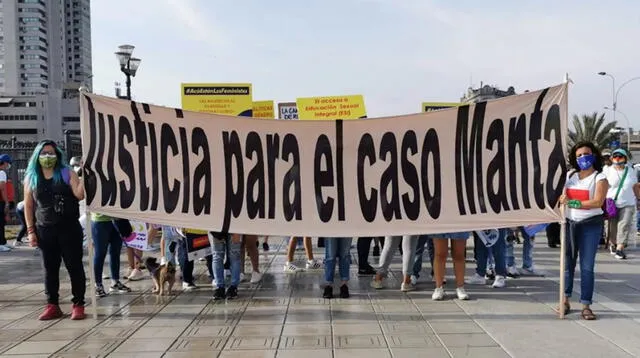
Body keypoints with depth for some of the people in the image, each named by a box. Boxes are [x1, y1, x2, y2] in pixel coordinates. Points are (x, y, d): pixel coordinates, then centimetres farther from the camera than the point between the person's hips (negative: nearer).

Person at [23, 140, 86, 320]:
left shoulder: (67, 173, 1)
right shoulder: (31, 178, 8)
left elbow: (80, 194, -10)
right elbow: (28, 206, 9)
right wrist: (31, 230, 4)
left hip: (69, 228, -2)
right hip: (45, 230, 2)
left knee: (74, 266, 1)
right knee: (50, 268, 9)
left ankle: (78, 305, 9)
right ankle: (52, 306, 19)